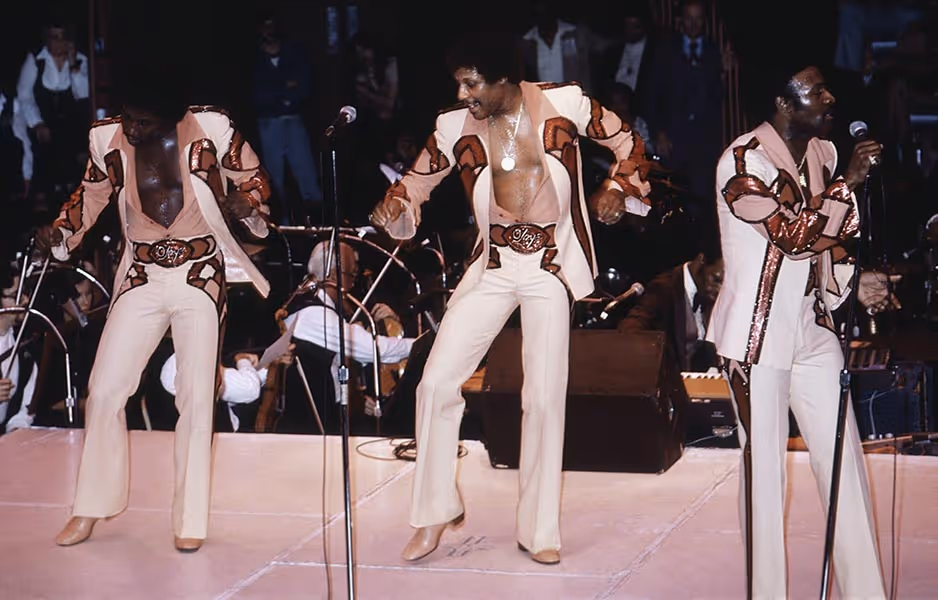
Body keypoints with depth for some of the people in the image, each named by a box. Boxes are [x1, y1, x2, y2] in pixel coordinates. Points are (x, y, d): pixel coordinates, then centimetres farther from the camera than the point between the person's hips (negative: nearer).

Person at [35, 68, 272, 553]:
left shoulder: (211, 130, -12)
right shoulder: (108, 139, -4)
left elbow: (255, 178, 0)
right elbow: (92, 193, 13)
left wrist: (244, 202, -21)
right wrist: (62, 232, -2)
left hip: (200, 276, -3)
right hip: (141, 277, 3)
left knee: (196, 396, -2)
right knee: (104, 389, 0)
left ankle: (190, 520, 8)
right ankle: (90, 508, 18)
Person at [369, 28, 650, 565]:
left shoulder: (565, 103, -9)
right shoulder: (456, 126, -4)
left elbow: (628, 144, 4)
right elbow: (419, 182, 7)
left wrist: (619, 190, -13)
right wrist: (395, 206, -15)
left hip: (552, 268, -2)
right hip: (492, 268, 2)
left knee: (546, 395, -1)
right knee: (438, 382, -6)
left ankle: (540, 530, 12)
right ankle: (437, 512, 10)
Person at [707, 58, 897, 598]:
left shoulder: (824, 154, 8)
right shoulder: (743, 161, -15)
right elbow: (793, 235, -23)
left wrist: (853, 283, 1)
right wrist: (848, 182, -23)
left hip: (812, 329, 7)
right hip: (757, 335, -7)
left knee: (845, 461, 5)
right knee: (764, 465, 1)